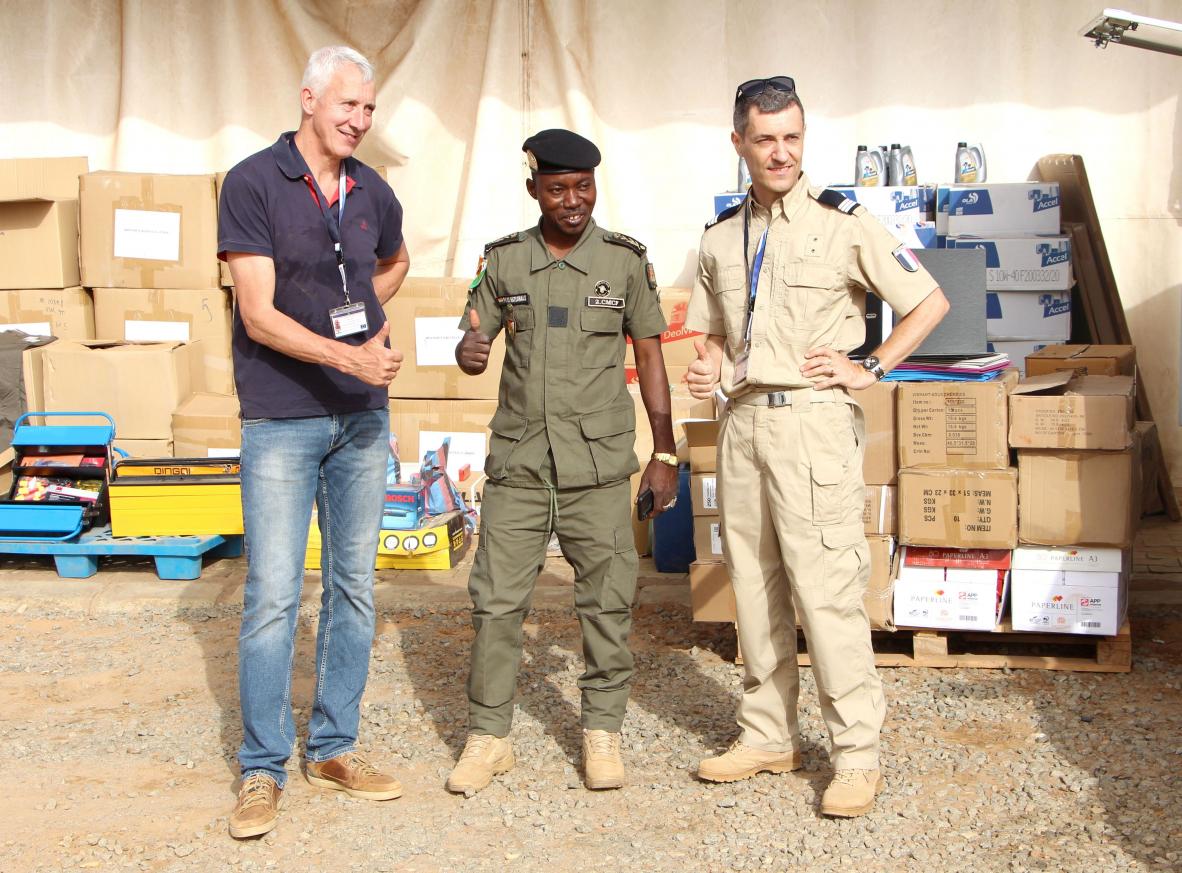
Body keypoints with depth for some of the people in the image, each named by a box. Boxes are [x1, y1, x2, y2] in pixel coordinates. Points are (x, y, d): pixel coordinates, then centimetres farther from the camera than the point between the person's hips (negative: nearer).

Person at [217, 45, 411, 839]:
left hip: (363, 417, 5)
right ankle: (263, 768, 9)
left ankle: (335, 748, 22)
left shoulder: (374, 194, 7)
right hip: (282, 419, -5)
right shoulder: (253, 184, -8)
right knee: (274, 594, -4)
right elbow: (259, 316, -15)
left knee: (354, 586, 9)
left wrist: (367, 318, 12)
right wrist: (346, 355, -26)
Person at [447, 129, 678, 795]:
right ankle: (489, 735, 14)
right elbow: (474, 343, 11)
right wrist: (470, 353, -15)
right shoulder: (504, 260, 6)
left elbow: (650, 356, 6)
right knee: (497, 601, 1)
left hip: (598, 464, -1)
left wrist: (665, 452, 2)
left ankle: (603, 731, 19)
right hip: (518, 462, 1)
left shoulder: (625, 260, 3)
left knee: (607, 600, 3)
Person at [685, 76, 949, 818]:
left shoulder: (843, 223, -3)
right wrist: (709, 368, 4)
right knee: (755, 584, 11)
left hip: (813, 421, -6)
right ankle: (770, 736, 23)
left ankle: (859, 755, 2)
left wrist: (869, 370, -6)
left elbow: (930, 303, -1)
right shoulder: (721, 237, 12)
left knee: (826, 588, -8)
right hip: (743, 421, 6)